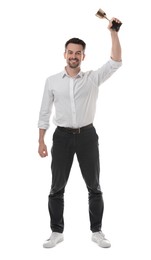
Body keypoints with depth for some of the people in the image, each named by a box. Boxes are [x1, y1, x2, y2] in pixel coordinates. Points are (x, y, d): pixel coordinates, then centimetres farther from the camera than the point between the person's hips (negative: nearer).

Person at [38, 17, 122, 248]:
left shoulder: (93, 78, 1)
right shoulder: (52, 81, 3)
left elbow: (115, 62, -11)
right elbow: (45, 113, 5)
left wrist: (113, 32, -18)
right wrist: (41, 141, 1)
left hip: (87, 135, 0)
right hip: (62, 136, 0)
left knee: (94, 187, 6)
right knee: (57, 188, 6)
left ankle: (97, 231, 20)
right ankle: (57, 232, 19)